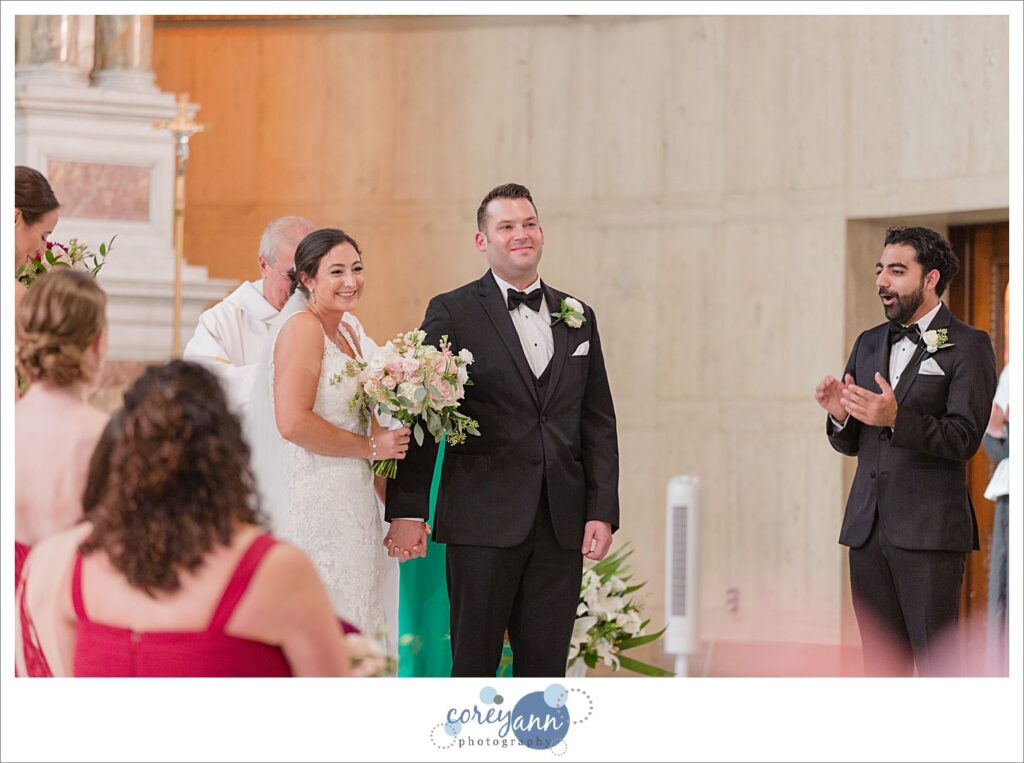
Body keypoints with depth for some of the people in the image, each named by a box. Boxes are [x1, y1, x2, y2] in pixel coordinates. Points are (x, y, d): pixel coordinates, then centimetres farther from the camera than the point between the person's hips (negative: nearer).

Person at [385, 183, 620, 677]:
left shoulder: (576, 317, 14)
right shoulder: (453, 313, 0)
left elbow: (599, 423, 13)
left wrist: (602, 512, 4)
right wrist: (406, 510, -9)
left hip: (561, 525, 4)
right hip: (484, 522, -4)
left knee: (546, 668, 6)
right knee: (474, 664, 0)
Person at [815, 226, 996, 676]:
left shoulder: (967, 346, -2)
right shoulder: (868, 344, 17)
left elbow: (964, 438, -13)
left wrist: (896, 418, -25)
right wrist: (840, 415, -5)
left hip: (929, 532, -6)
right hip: (868, 528, 6)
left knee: (936, 663, -7)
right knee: (881, 664, 7)